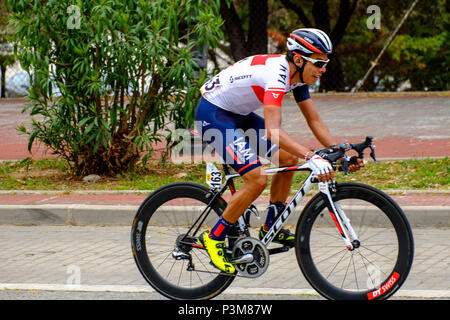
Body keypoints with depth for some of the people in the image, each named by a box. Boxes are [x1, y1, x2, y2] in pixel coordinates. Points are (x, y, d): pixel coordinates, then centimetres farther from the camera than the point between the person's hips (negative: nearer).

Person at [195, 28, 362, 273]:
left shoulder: (298, 75, -2)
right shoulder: (277, 73, -31)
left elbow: (314, 120, 5)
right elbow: (273, 130, -41)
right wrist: (312, 157, -48)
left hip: (238, 114, 10)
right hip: (212, 114, -10)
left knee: (289, 159, 4)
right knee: (257, 179, -20)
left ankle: (270, 227, 17)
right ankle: (214, 237, -6)